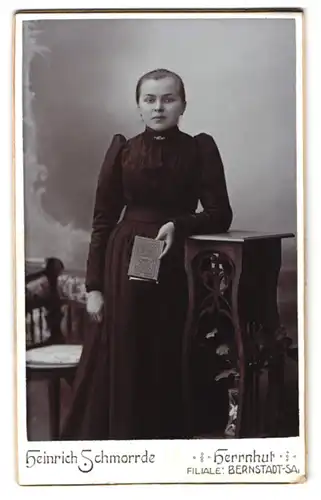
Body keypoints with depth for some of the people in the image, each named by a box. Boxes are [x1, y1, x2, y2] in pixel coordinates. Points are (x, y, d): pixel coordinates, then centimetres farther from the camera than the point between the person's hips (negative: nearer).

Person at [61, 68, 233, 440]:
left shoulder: (200, 149, 1)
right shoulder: (122, 150, 3)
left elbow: (221, 215, 0)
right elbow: (102, 220, 3)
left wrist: (178, 224, -18)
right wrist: (94, 286, -3)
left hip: (176, 270, 0)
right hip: (123, 269, 1)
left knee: (167, 362, 5)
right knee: (117, 362, 2)